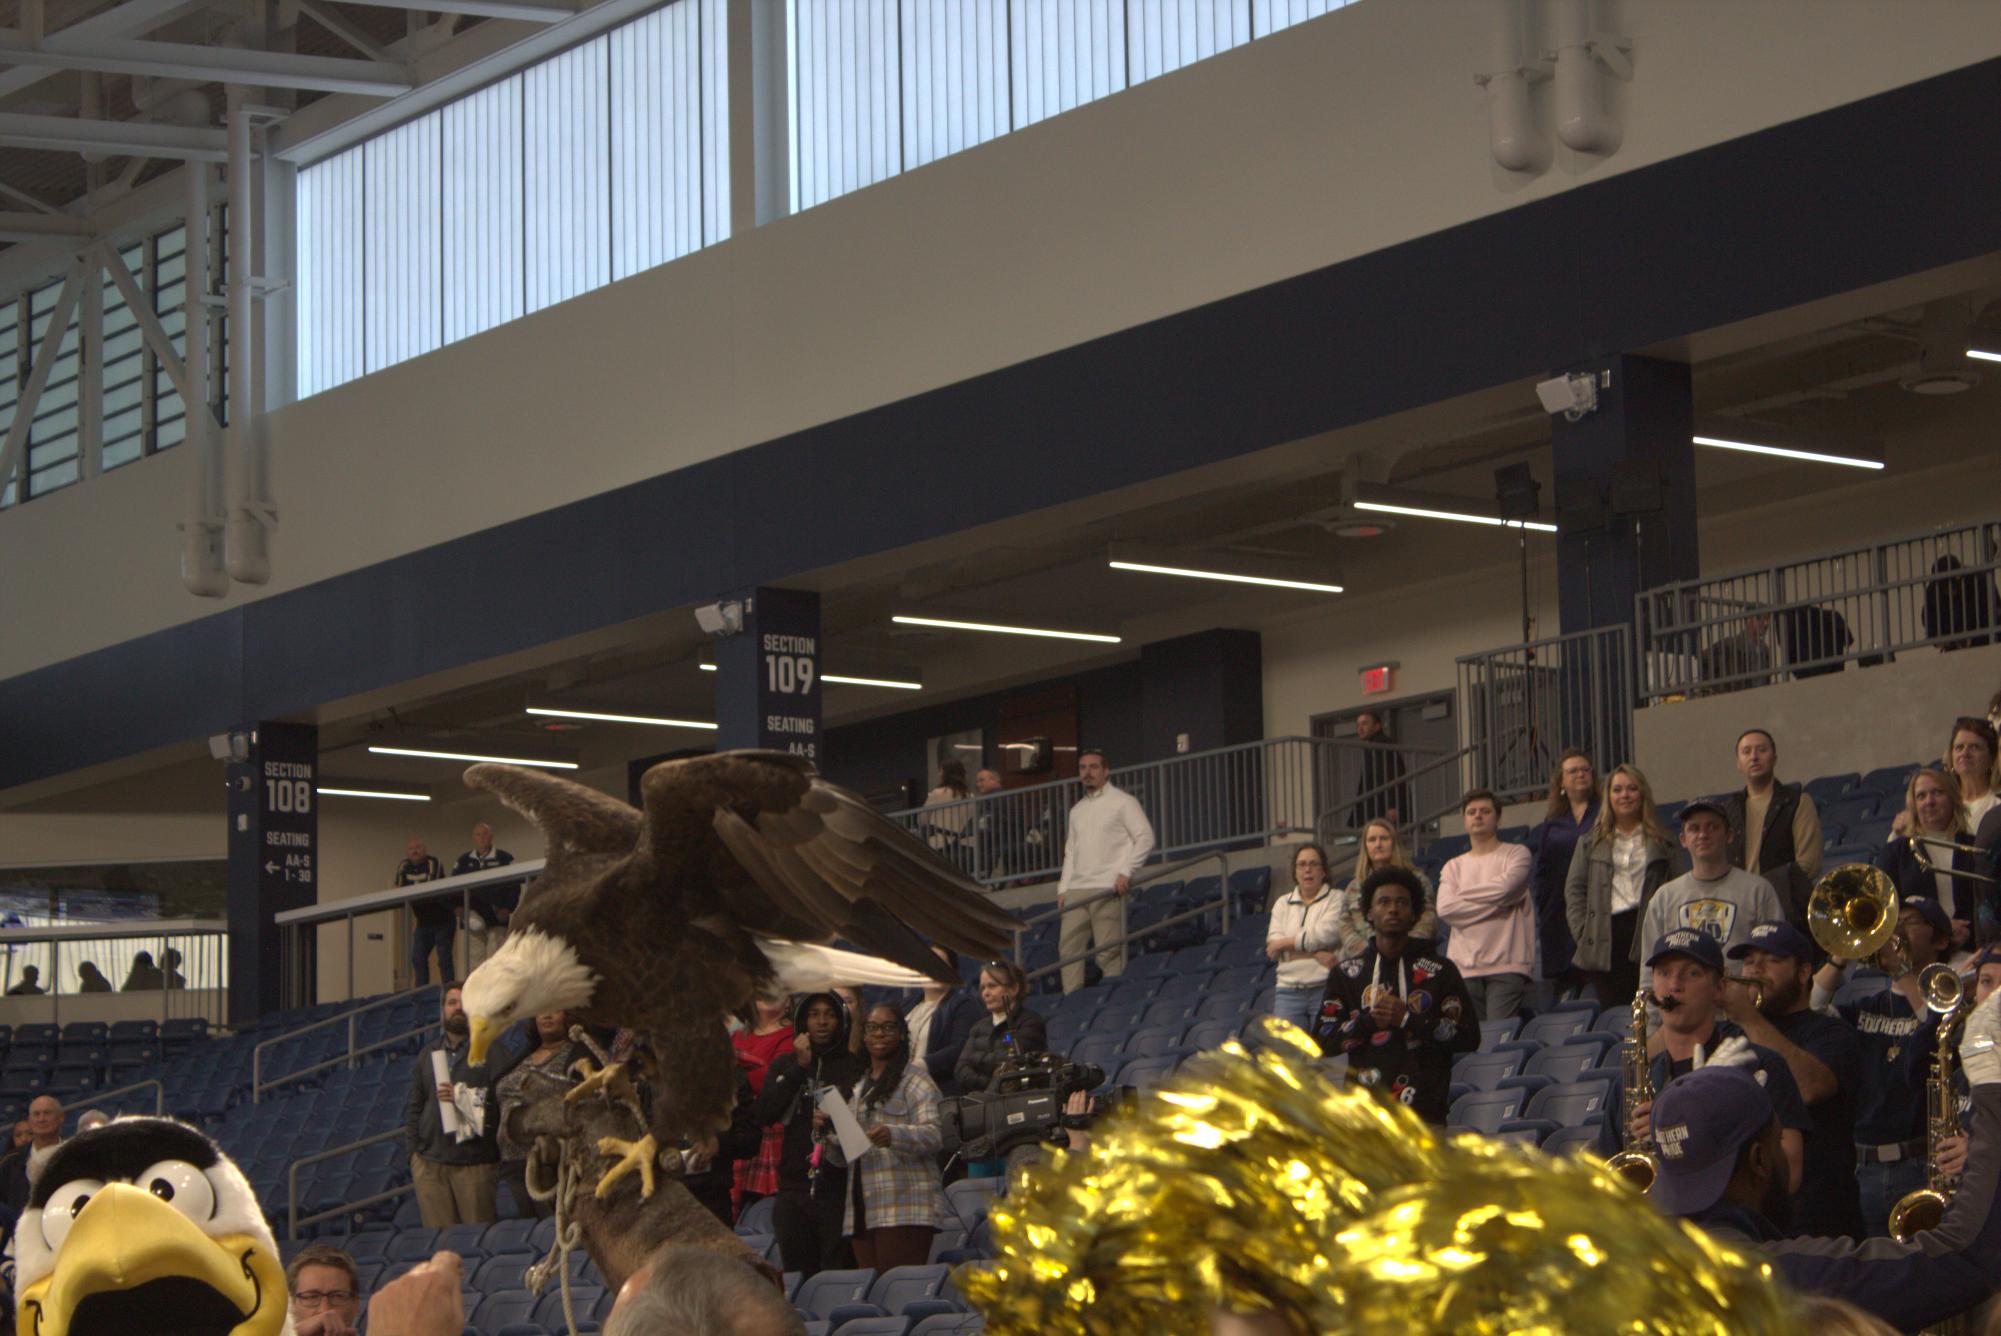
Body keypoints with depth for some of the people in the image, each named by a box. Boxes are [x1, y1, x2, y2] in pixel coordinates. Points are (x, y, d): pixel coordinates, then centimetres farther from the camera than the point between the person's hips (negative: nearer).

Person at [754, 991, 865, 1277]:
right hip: (794, 1189, 3)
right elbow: (762, 1115, -1)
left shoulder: (854, 1066, 4)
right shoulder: (784, 1066, 14)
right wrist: (800, 1068, -4)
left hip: (838, 1190, -3)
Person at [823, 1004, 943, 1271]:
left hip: (904, 1209, -7)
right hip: (862, 1213, 7)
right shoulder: (858, 1089, 24)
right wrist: (825, 1131, 3)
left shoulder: (914, 1081, 3)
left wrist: (893, 1135, -30)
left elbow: (934, 1135, -12)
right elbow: (842, 1156, 23)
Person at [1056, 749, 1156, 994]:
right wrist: (1063, 888, 13)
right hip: (1076, 890, 6)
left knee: (1109, 951, -10)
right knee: (1069, 947, -3)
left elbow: (1145, 838, -3)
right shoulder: (1077, 811, 23)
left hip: (1107, 890, -6)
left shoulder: (1122, 801, 3)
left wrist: (1126, 871, -12)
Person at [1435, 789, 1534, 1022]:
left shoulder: (1516, 854, 10)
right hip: (1465, 967, 3)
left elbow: (1505, 887, -11)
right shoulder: (1453, 867, 17)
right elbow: (1445, 909, -1)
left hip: (1506, 965, -3)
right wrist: (1496, 905, -5)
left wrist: (1463, 894, 4)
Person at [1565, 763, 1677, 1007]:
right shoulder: (1591, 842, 16)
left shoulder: (1661, 841, 11)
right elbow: (1574, 888, 13)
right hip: (1605, 940, 1)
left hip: (1647, 932, -1)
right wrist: (1582, 931, 1)